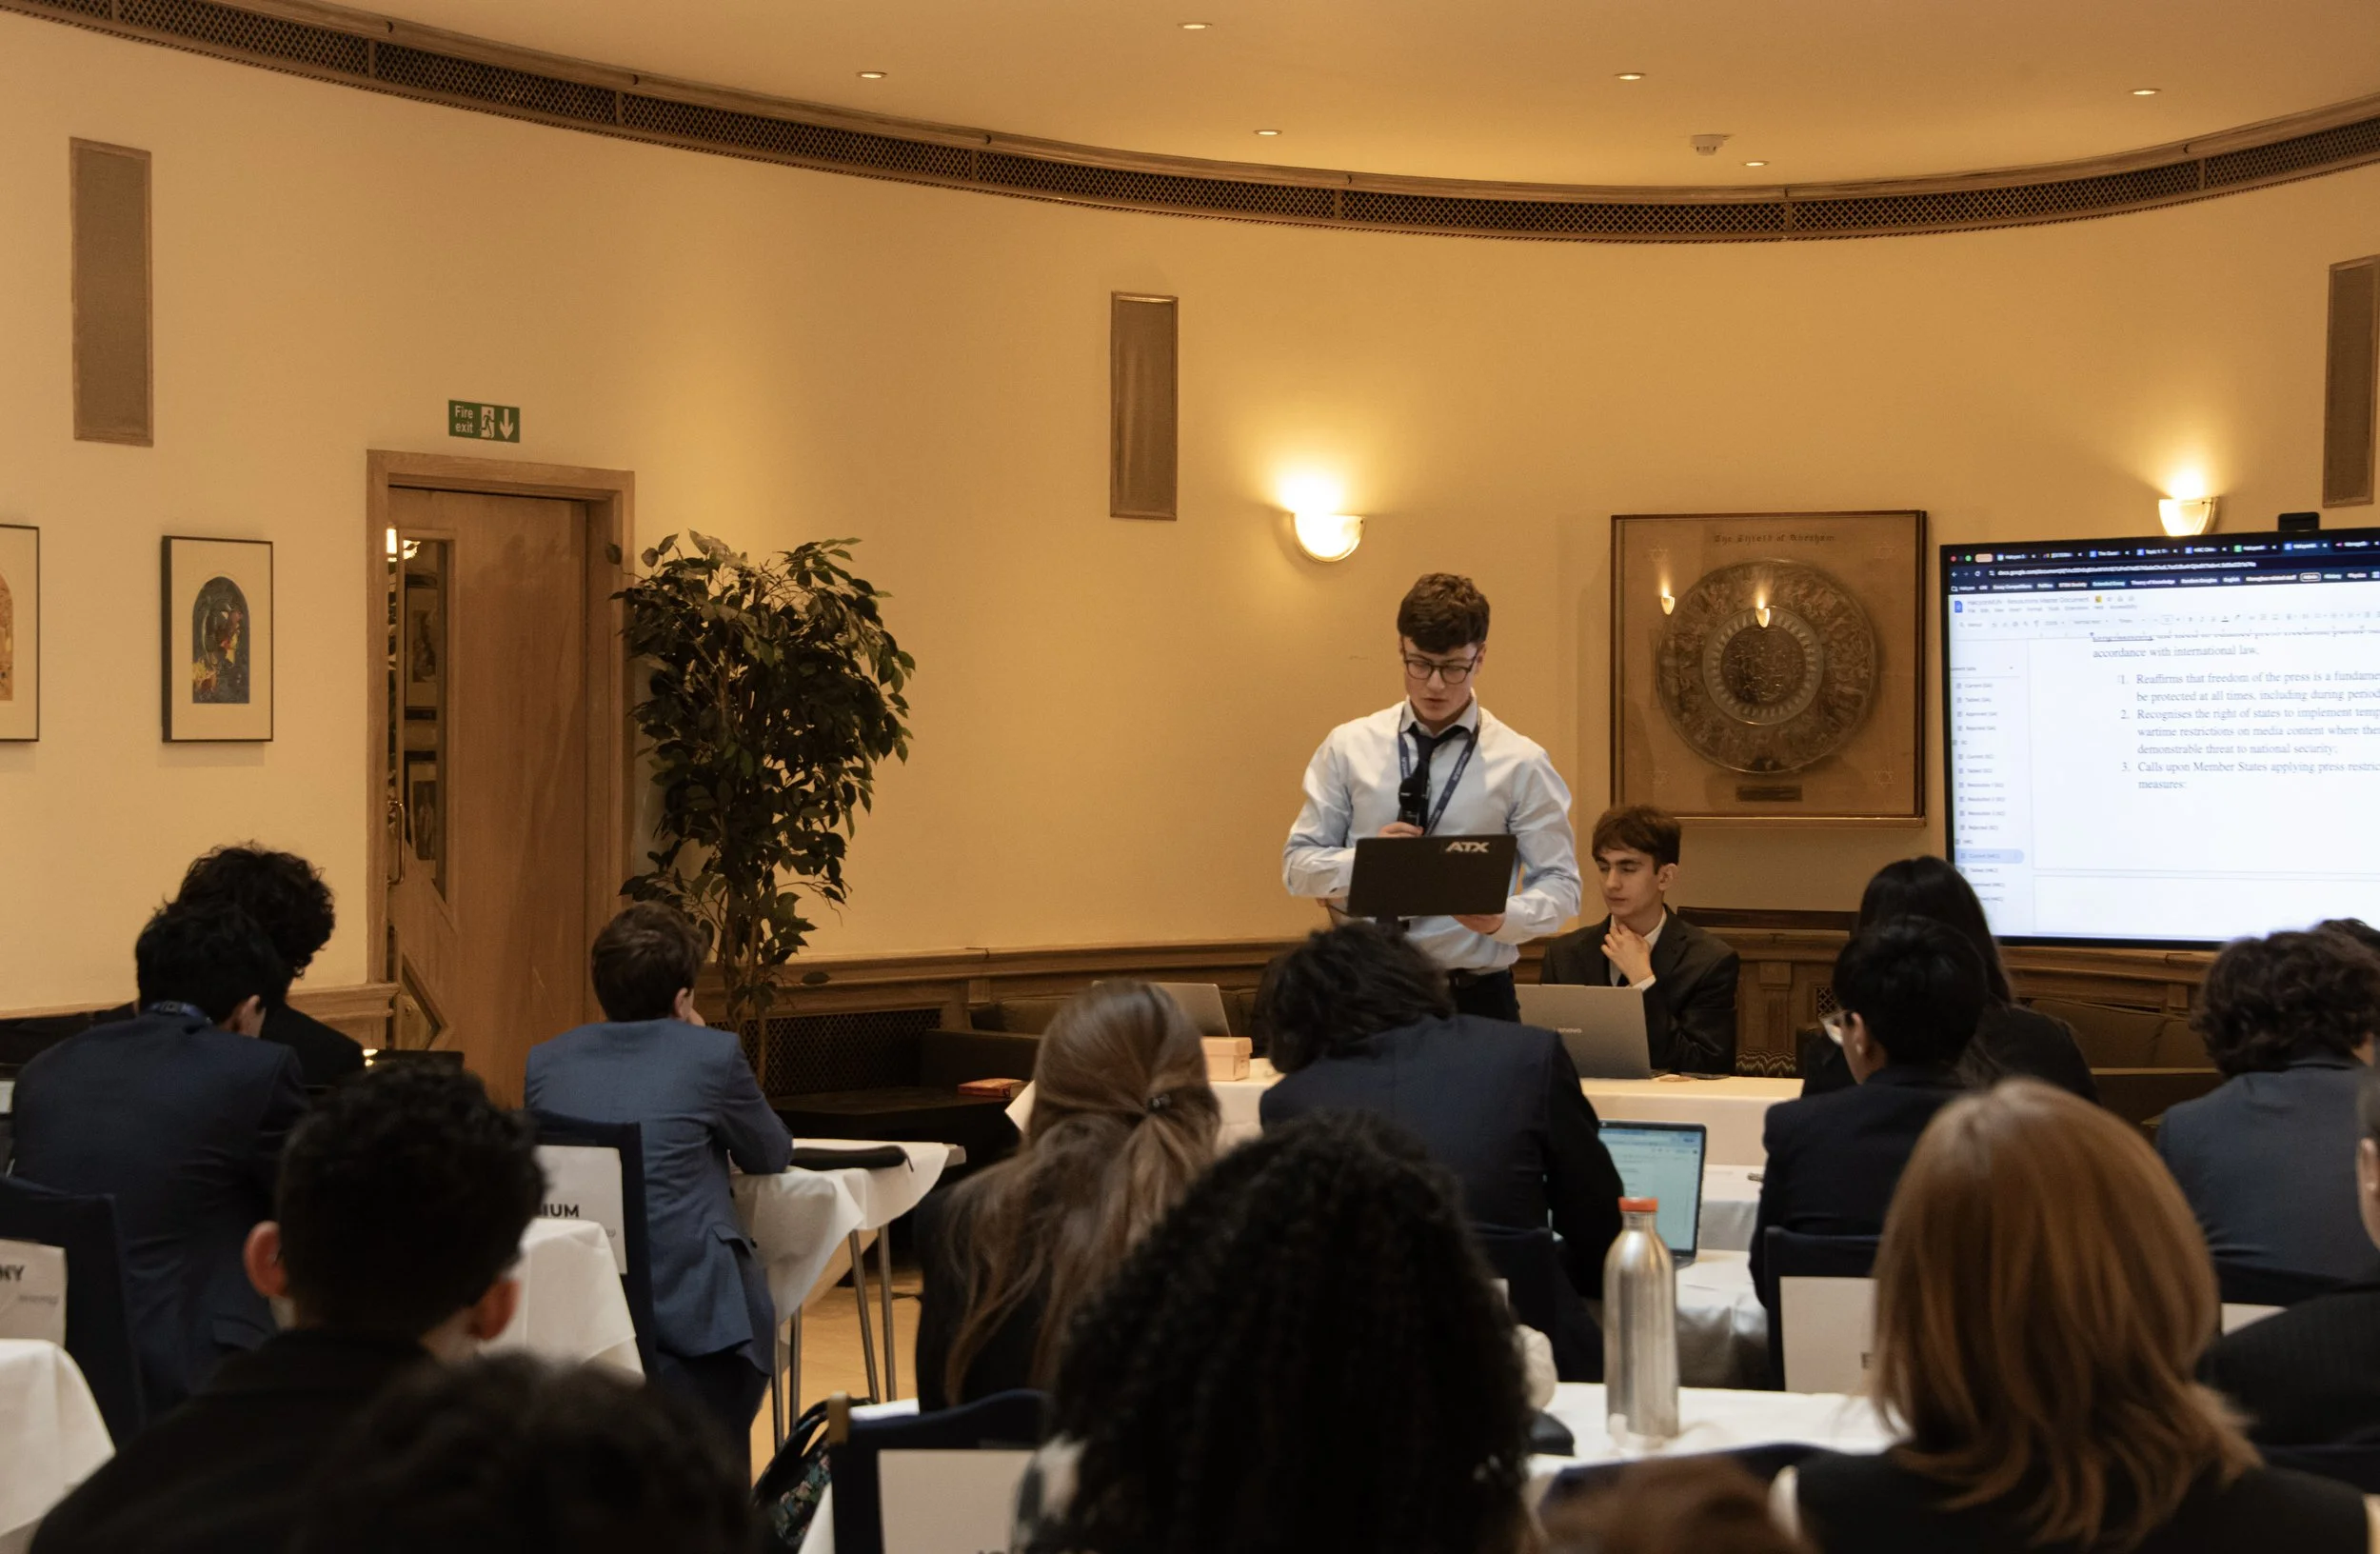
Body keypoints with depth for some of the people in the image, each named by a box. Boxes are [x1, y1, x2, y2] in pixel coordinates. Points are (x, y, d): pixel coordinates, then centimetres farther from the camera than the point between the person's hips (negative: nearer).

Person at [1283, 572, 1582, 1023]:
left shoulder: (1521, 764, -1)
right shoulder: (1348, 748, 4)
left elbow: (1560, 885, 0)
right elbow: (1297, 865, 5)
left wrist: (1502, 918, -21)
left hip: (1476, 996, -1)